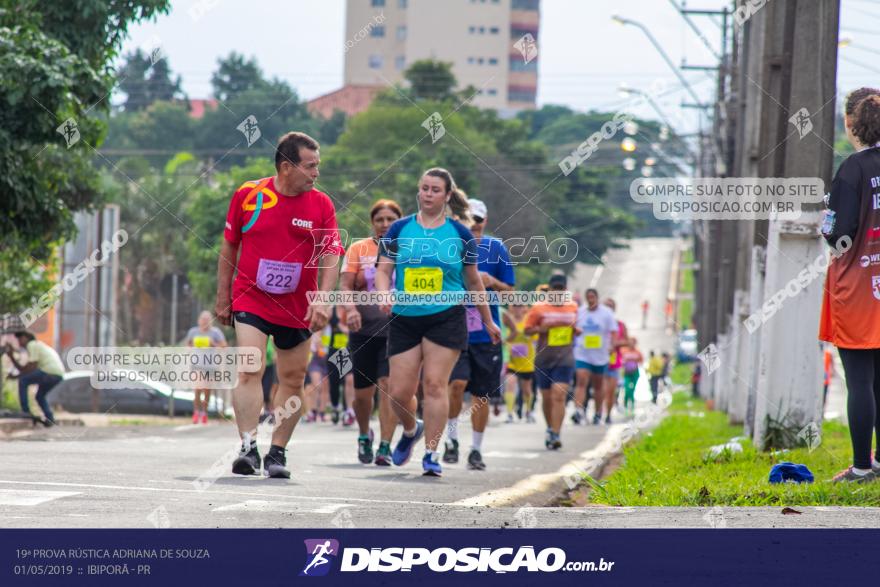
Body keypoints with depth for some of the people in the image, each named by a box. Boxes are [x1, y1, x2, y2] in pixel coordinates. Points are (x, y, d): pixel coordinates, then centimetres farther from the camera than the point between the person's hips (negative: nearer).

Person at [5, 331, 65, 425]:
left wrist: (16, 376, -2)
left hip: (50, 371, -10)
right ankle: (50, 420, 18)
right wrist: (11, 357, 20)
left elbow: (32, 368, -9)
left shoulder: (32, 345, 0)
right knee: (40, 396, 27)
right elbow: (23, 369, 23)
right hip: (58, 375, 10)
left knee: (23, 381, -4)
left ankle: (25, 411, -6)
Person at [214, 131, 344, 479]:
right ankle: (249, 448, -19)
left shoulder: (321, 205, -2)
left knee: (293, 379, 7)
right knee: (250, 371, -16)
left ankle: (277, 453, 18)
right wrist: (223, 297, 8)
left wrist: (322, 300, -20)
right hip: (250, 301, -2)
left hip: (297, 307, 2)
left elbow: (331, 255, -5)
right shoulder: (248, 195, -3)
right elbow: (229, 246, 7)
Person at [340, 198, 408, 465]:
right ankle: (364, 435, 33)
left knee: (389, 385, -15)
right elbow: (345, 285, -2)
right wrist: (351, 309, -21)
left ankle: (385, 447, -13)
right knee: (362, 392, 6)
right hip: (364, 329, 1)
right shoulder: (358, 249, 5)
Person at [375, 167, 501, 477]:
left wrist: (488, 321, 17)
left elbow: (473, 281, 12)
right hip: (404, 320, 2)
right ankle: (411, 429, 31)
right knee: (399, 391, -1)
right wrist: (384, 292, -20)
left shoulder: (460, 234, 4)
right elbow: (383, 270, 2)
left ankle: (431, 453, -4)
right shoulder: (399, 229, 5)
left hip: (446, 319, -2)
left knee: (435, 384, -11)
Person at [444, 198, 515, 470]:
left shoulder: (496, 249, 5)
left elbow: (509, 292, 7)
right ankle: (451, 438, -2)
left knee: (481, 394, 5)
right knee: (457, 382, -20)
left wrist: (492, 282, -12)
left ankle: (476, 449, 18)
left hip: (486, 333, 1)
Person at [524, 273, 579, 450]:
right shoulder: (539, 308, 1)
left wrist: (576, 330, 0)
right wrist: (541, 328, -15)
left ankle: (556, 434, -17)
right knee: (547, 397, 9)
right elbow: (527, 329, 3)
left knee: (559, 396, -14)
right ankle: (550, 429, 30)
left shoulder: (573, 307, 9)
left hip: (565, 359, 0)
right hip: (543, 358, 0)